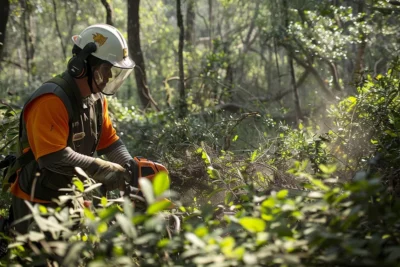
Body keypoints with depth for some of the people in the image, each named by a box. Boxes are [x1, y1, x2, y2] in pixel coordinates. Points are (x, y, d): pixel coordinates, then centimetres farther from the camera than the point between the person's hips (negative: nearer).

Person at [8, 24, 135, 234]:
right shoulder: (52, 100, -26)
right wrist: (105, 170, -29)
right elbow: (54, 157, -33)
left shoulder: (97, 98, 4)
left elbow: (109, 141, 7)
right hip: (39, 205, -8)